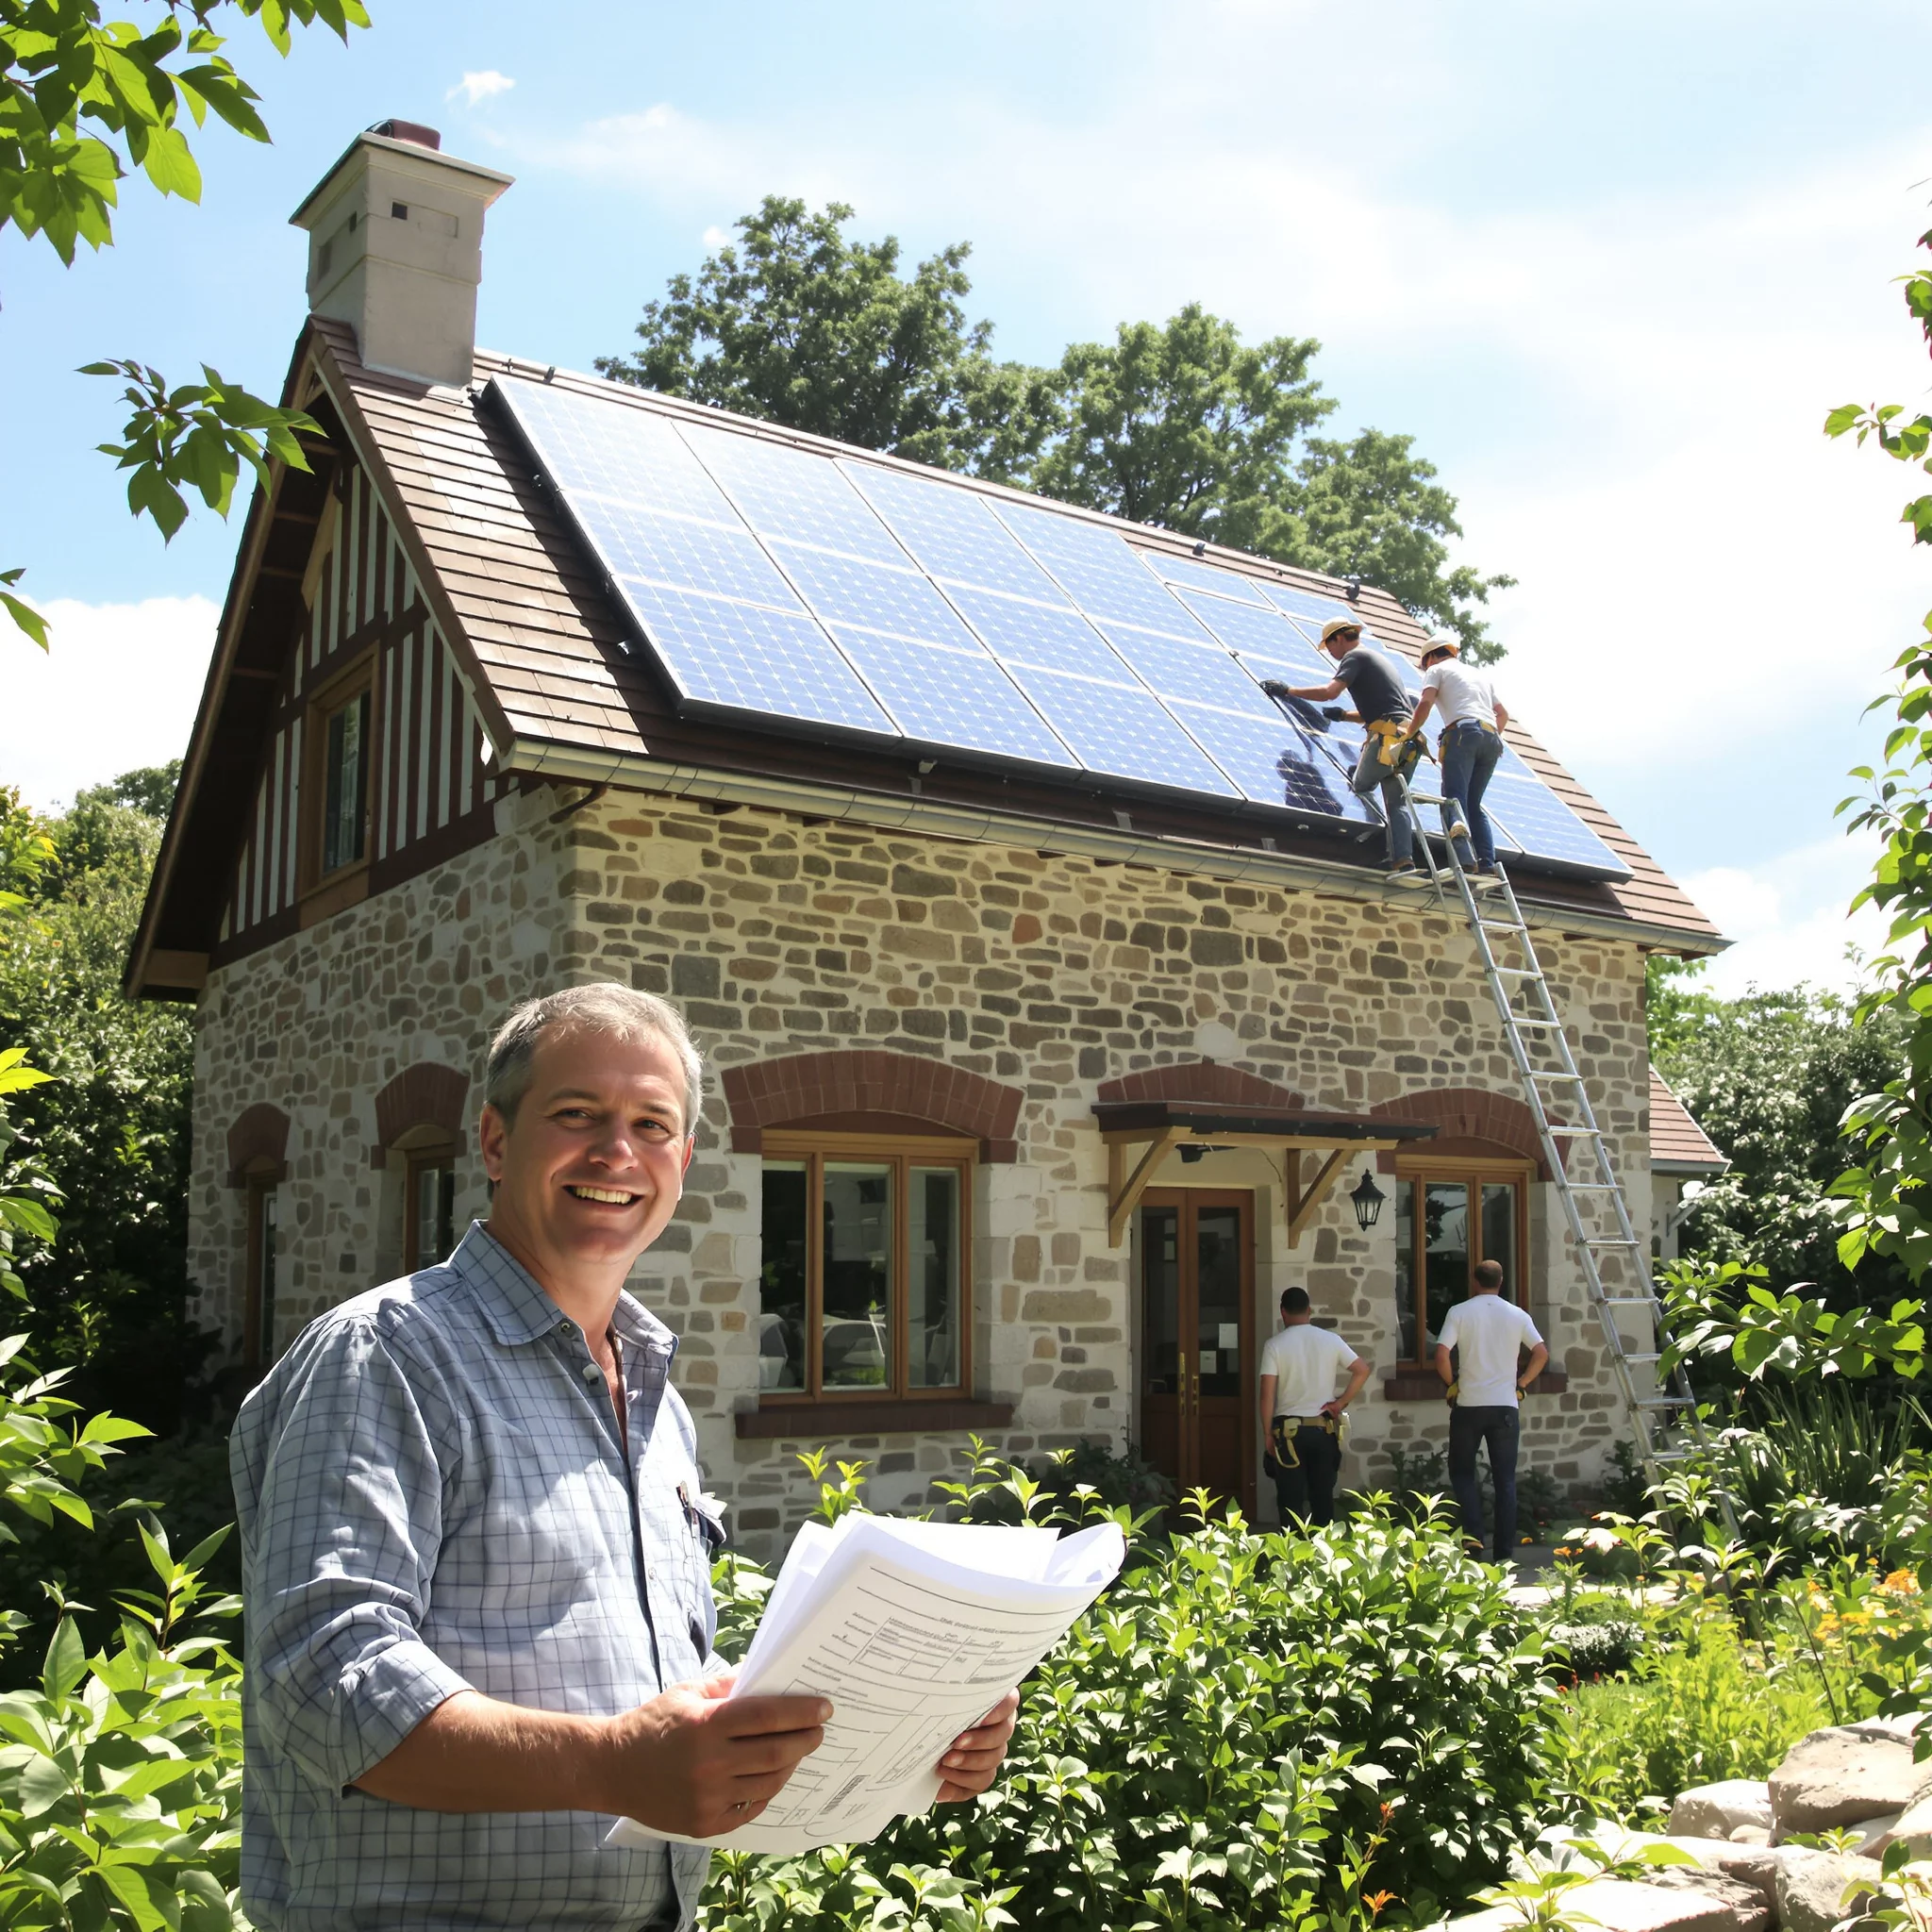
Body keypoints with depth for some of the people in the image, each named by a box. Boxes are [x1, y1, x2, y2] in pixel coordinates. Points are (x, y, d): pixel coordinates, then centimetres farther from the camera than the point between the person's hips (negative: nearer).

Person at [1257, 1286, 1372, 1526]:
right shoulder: (1330, 1340, 1)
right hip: (1324, 1429, 3)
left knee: (1292, 1500, 3)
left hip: (1289, 1430, -3)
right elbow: (1362, 1370, -3)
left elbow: (1267, 1394, -10)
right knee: (1323, 1497, 11)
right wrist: (1341, 1402, 0)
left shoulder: (1274, 1344, -7)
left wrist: (1267, 1434, -2)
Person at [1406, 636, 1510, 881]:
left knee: (1454, 799, -16)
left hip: (1464, 731, -6)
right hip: (1491, 736, 6)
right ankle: (1488, 865, -5)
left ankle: (1463, 858, -41)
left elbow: (1425, 704, -2)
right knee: (1474, 804, 11)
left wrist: (1409, 734, 3)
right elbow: (1503, 715, 37)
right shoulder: (1480, 675, 34)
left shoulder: (1437, 670, 15)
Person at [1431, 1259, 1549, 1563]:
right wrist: (1521, 1384, 9)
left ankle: (1474, 1536, -3)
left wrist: (1451, 1383, 4)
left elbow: (1441, 1354, -12)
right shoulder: (1517, 1315, 4)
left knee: (1462, 1473, 12)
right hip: (1506, 1406, 2)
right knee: (1505, 1480, 7)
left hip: (1469, 1405, -2)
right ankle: (1505, 1551, 6)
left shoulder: (1459, 1312, -3)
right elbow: (1542, 1353, -1)